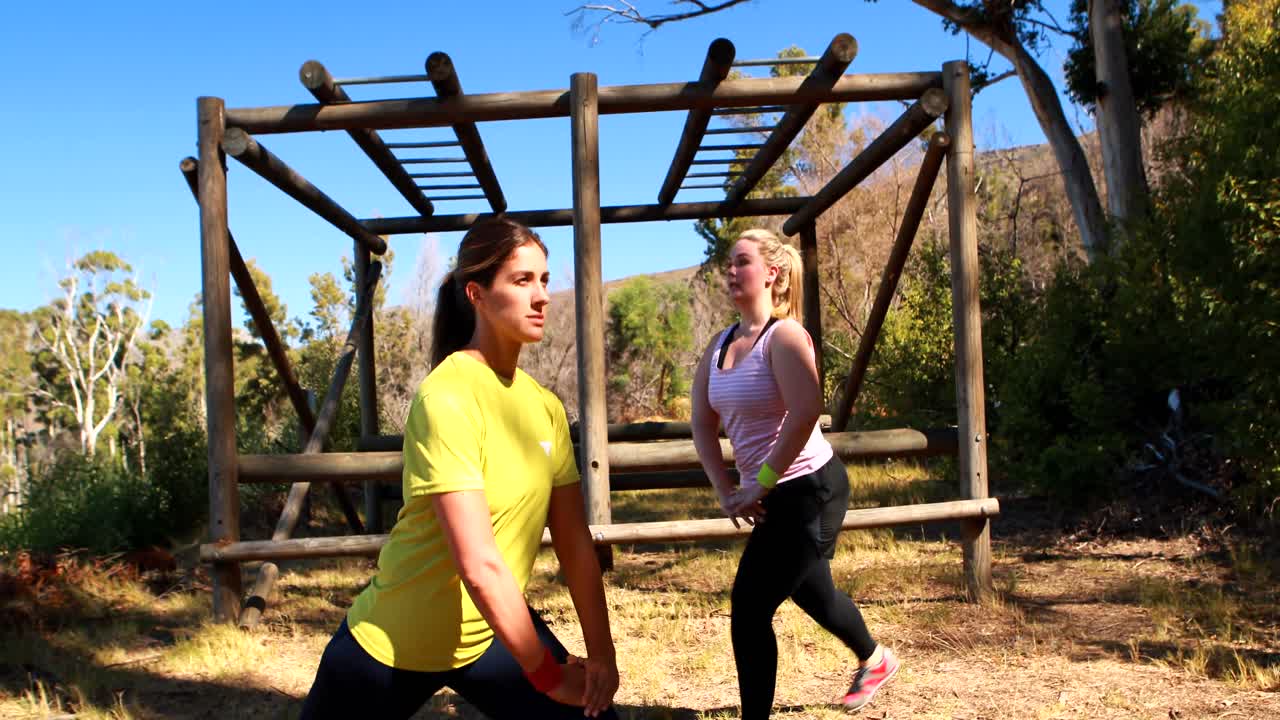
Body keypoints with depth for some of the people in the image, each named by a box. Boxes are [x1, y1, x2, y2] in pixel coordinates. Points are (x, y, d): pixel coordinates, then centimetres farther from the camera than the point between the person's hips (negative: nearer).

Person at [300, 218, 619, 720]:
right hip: (395, 640, -5)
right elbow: (479, 566, -27)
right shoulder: (447, 397, -24)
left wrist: (600, 654, -7)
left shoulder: (545, 406, -3)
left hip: (495, 625, 6)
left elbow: (575, 545, -2)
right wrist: (548, 676, -20)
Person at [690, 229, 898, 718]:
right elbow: (703, 424, 6)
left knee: (749, 609, -9)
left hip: (808, 488, -9)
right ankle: (874, 661, 53)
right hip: (776, 496, 9)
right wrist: (725, 490, -6)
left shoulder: (784, 335, -16)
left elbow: (805, 412, -27)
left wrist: (760, 484, -23)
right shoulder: (719, 346, 7)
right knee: (810, 590, 26)